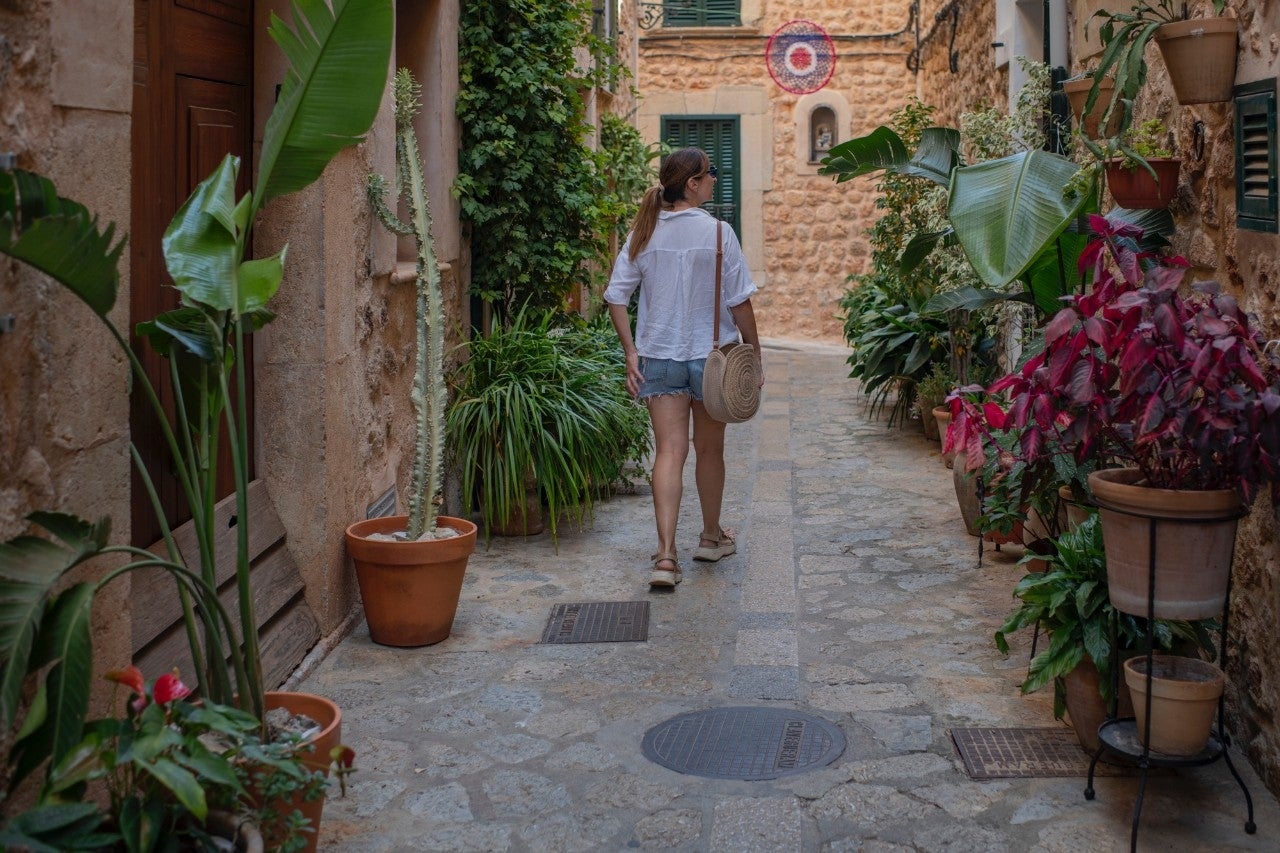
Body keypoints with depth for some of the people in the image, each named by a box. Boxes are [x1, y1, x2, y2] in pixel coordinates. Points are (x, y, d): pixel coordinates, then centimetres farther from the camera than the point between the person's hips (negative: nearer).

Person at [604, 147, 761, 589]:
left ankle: (665, 556, -12)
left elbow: (616, 296, -2)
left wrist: (631, 352, 3)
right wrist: (754, 350, 2)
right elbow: (739, 301, -9)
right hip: (711, 355, -2)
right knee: (709, 450, 15)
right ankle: (711, 537, 34)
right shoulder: (717, 232, -10)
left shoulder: (644, 233, 0)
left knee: (669, 452, -1)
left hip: (658, 357, 2)